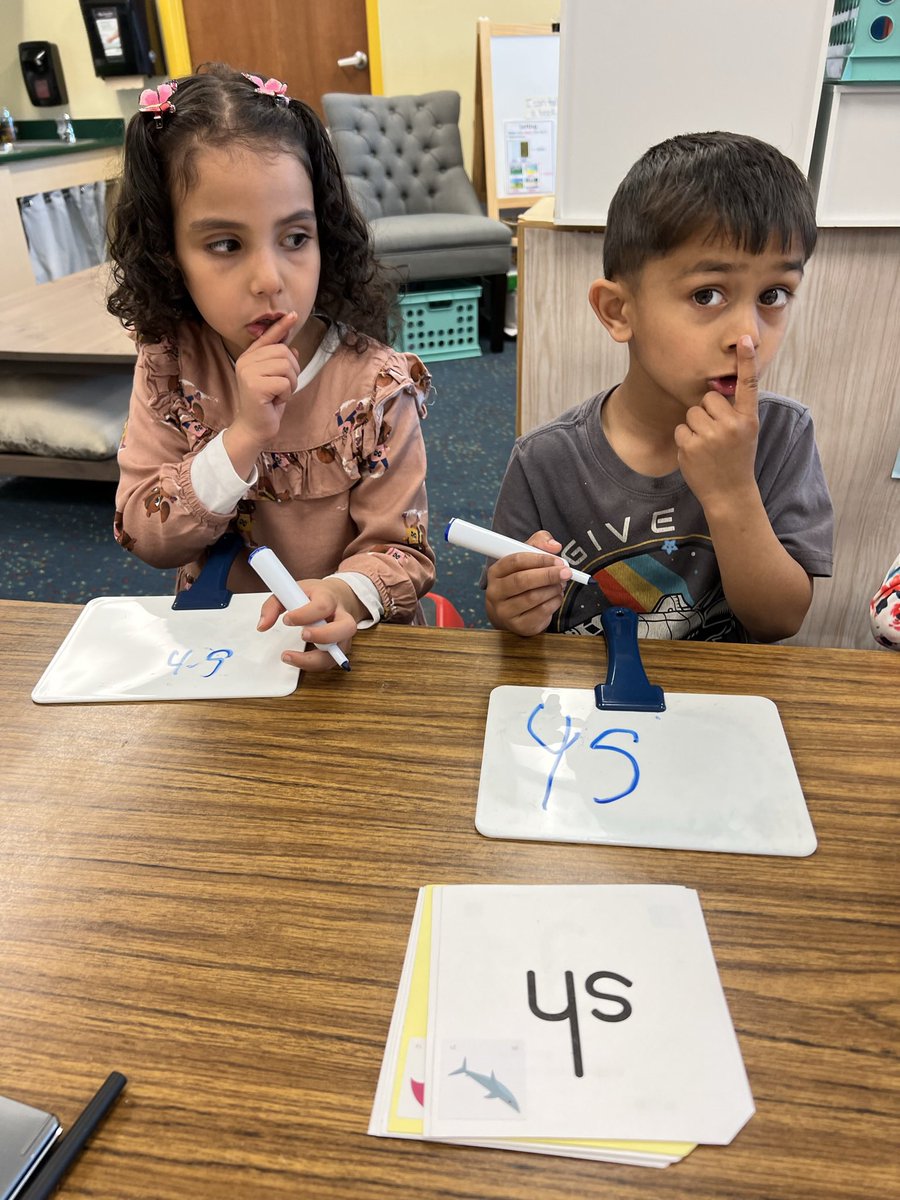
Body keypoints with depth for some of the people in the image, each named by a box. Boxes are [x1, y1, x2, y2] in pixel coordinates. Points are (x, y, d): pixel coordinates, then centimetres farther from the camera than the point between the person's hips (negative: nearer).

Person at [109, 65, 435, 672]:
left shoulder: (376, 384, -12)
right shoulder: (170, 361, -4)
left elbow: (402, 550, -12)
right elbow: (143, 536, -8)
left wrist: (345, 596, -34)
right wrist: (243, 438, -23)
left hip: (340, 648, -1)